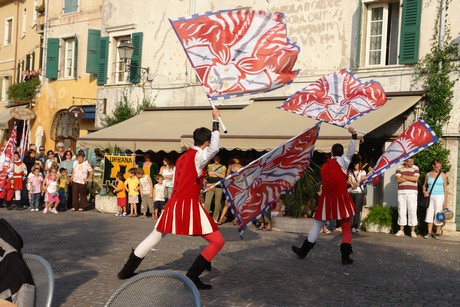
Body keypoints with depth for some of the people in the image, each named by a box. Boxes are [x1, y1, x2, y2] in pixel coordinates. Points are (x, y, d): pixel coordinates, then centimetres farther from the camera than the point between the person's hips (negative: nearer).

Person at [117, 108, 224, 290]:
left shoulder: (182, 157, 16)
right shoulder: (198, 156, -7)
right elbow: (215, 148, -24)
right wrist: (215, 121, -17)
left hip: (174, 203, 8)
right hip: (189, 205, -8)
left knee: (153, 238, 21)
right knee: (218, 241, -1)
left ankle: (127, 270, 27)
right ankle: (192, 277, -6)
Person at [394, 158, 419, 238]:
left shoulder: (415, 168, 5)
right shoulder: (399, 168, 7)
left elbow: (416, 178, -11)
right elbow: (398, 179, -7)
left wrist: (404, 176, -6)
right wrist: (410, 178, -6)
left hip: (412, 192, -1)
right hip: (401, 192, 1)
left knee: (412, 211, -4)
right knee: (401, 211, 2)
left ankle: (413, 231, 1)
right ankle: (401, 230, 9)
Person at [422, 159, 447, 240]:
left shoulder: (443, 175, 1)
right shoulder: (428, 175, 7)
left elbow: (445, 188, 1)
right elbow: (424, 185, 18)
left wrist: (445, 200, -4)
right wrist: (424, 191, -4)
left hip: (439, 197, -2)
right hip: (430, 197, 2)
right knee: (429, 214, 1)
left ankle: (437, 233, 6)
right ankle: (429, 233, 6)